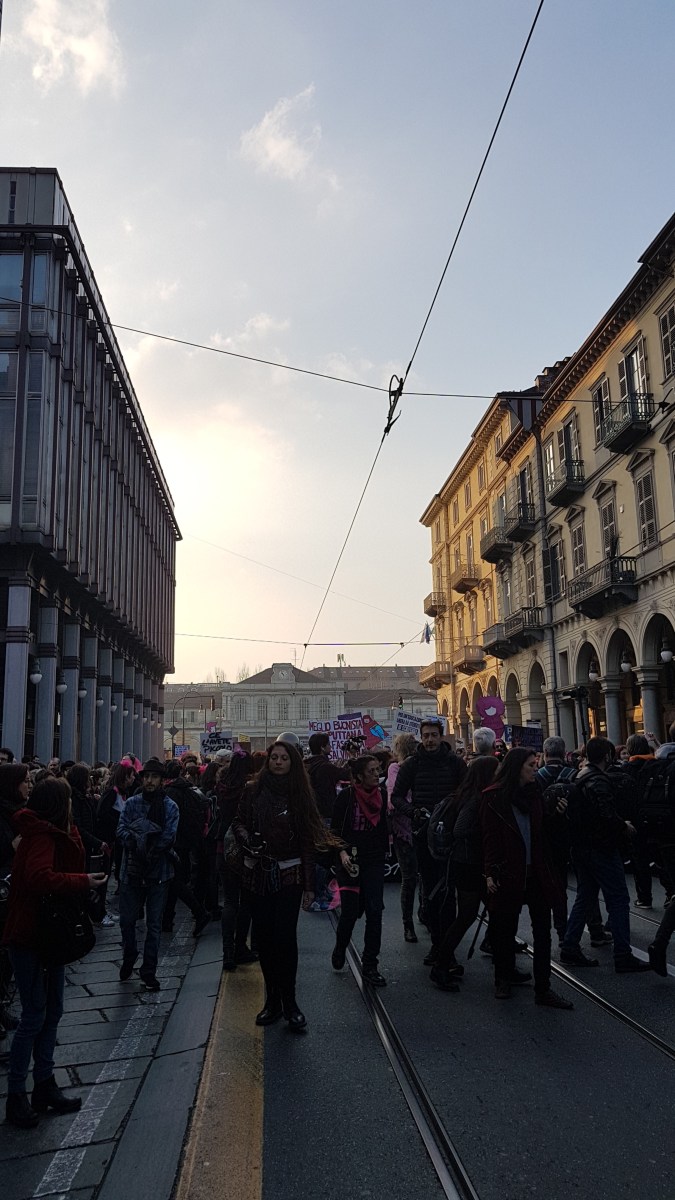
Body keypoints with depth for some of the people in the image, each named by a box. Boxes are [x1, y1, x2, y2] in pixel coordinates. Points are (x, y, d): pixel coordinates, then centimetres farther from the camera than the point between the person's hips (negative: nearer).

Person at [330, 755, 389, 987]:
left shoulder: (381, 795, 2)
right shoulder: (346, 796, -10)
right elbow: (335, 830, -6)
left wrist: (384, 850, 13)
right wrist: (342, 853, -18)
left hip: (374, 861, 3)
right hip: (350, 860, -3)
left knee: (374, 911, -2)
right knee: (350, 911, -1)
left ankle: (369, 966, 8)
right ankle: (340, 948, 30)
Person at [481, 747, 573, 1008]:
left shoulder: (534, 793, 9)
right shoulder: (494, 797, -6)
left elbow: (543, 833, 13)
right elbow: (489, 837, -7)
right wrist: (490, 872, -11)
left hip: (536, 873, 4)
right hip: (508, 873, -4)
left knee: (542, 930, 3)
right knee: (505, 928, 9)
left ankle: (543, 989, 10)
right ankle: (504, 975, 29)